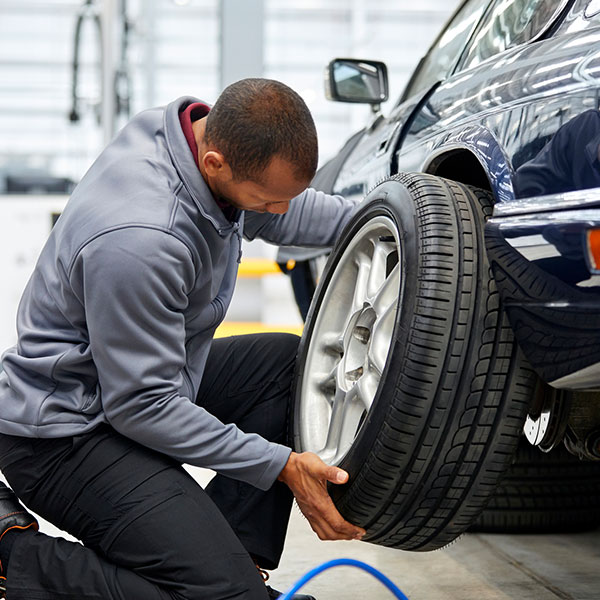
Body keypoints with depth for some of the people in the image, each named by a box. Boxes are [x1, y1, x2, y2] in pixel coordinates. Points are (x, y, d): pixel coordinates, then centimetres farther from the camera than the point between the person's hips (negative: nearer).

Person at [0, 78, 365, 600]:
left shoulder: (214, 133, -6)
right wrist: (281, 467, -22)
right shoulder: (138, 242, -33)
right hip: (65, 433, -10)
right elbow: (142, 406, -25)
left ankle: (235, 558, 7)